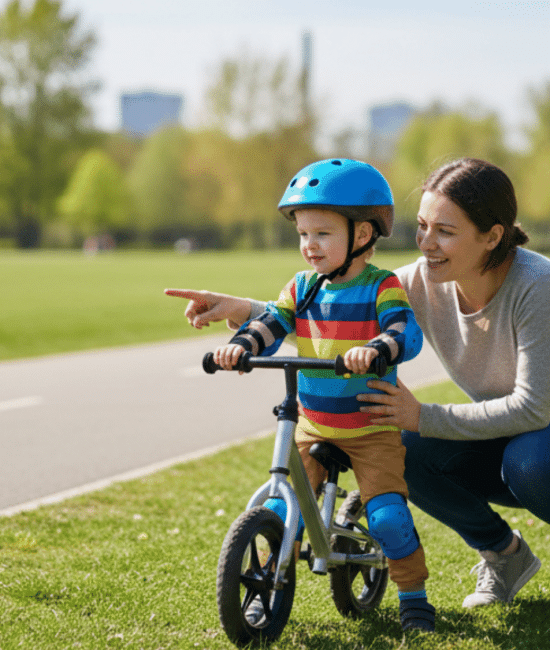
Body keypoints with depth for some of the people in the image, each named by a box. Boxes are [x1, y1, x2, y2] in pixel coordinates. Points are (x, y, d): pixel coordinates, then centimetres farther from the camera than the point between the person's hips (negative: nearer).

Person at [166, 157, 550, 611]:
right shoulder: (423, 282, -12)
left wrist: (424, 417, -28)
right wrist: (242, 310, -23)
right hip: (496, 439, 5)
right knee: (406, 452, -21)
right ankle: (504, 554, 3)